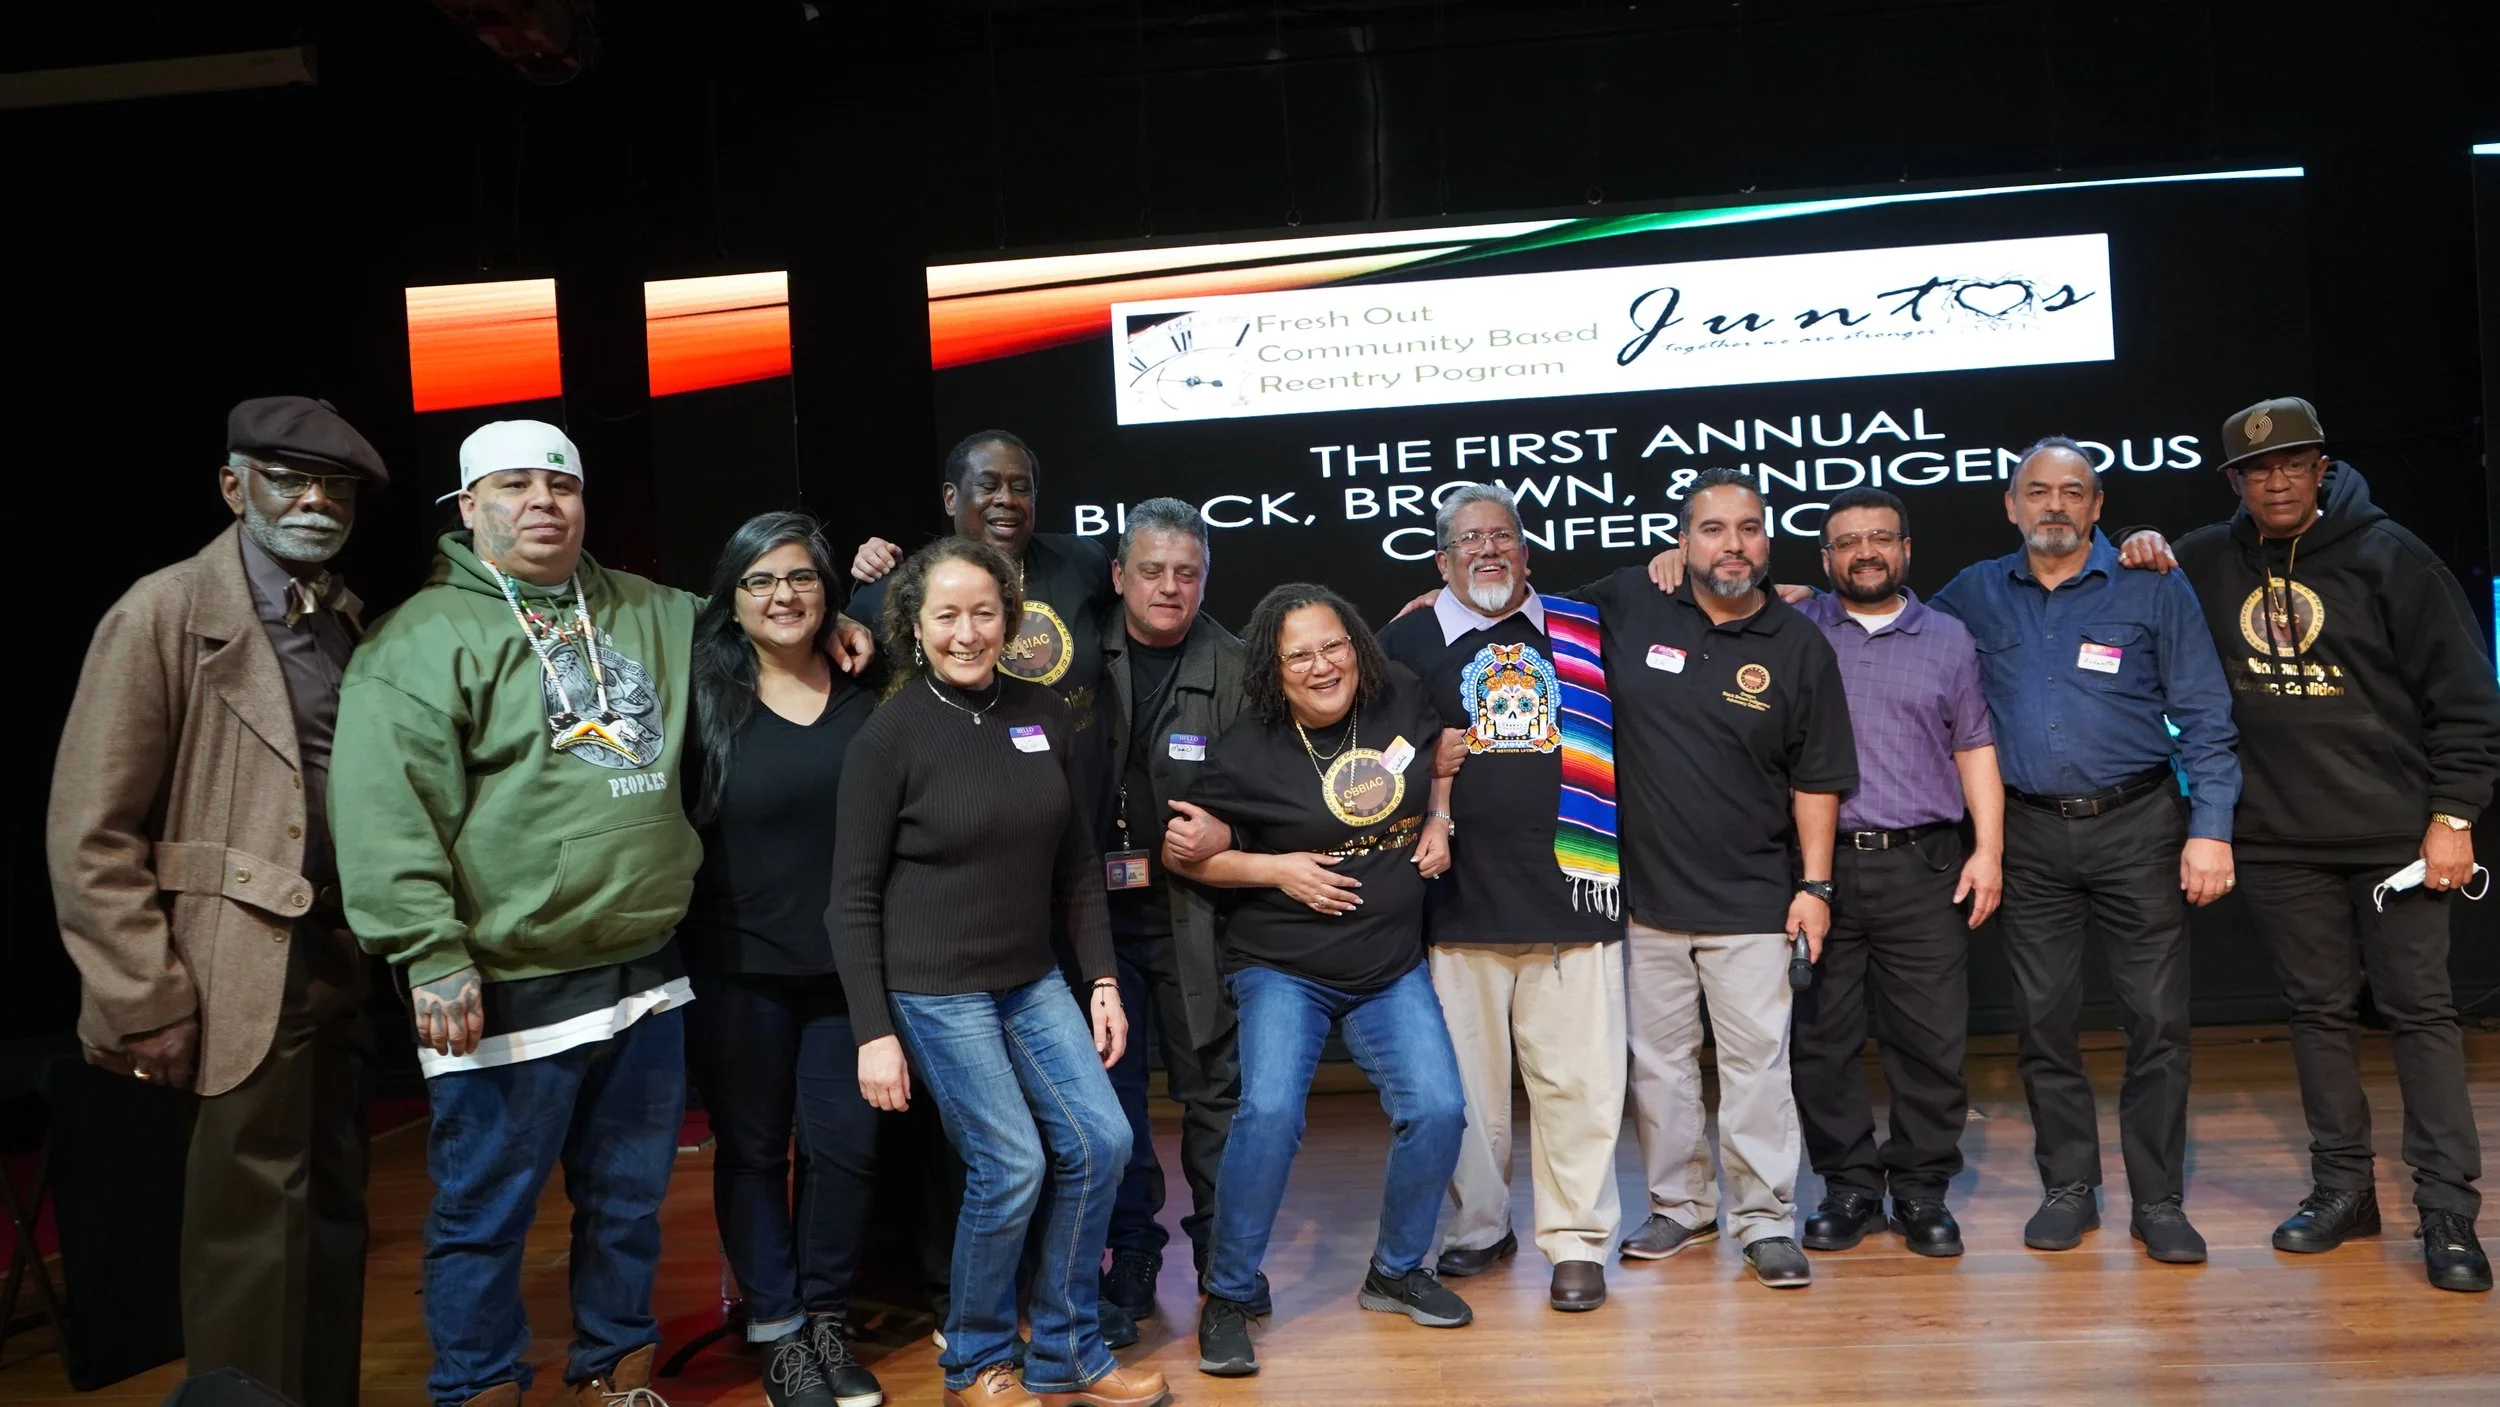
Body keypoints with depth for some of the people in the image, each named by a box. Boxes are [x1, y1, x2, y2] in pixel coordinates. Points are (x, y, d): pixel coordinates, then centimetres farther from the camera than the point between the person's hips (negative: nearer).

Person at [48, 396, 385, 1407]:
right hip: (242, 984, -6)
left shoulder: (350, 622, 10)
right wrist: (147, 1006, -13)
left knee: (334, 1216, 16)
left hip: (340, 973, 6)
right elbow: (89, 836, -11)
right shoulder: (164, 614, -8)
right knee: (253, 1235, 4)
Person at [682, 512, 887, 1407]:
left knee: (845, 1145, 6)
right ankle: (777, 1332, 23)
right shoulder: (706, 700, -3)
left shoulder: (866, 701, 4)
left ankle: (827, 1322, 25)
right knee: (752, 1149, 9)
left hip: (849, 965, 2)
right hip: (739, 969, -2)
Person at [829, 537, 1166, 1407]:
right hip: (934, 988, -5)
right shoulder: (889, 734, -11)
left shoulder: (1043, 715, 2)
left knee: (1101, 1143, 1)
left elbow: (1075, 865, 9)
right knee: (1011, 1165, -6)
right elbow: (853, 897, -9)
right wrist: (873, 1031, -11)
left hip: (1031, 978, 5)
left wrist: (1102, 979, 6)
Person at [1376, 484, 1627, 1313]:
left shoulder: (1582, 631, 11)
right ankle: (1479, 1228, 28)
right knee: (1466, 1082, 9)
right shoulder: (1407, 643, 7)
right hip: (1460, 903, 0)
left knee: (1578, 1079, 1)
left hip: (1571, 897, 1)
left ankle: (1576, 1241, 16)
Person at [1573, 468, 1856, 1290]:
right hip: (1644, 890, 2)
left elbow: (1817, 781, 0)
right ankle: (1680, 1205, 28)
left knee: (1758, 1062, 2)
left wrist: (1814, 886, -3)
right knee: (1657, 1060, 12)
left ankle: (1766, 1221, 16)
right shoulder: (1628, 606, -1)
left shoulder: (1800, 648, -2)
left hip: (1752, 900, -1)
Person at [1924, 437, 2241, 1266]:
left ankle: (2158, 1199, 13)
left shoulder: (2154, 591, 0)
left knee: (2158, 1018, -1)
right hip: (2028, 836, 2)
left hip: (2136, 826, -2)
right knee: (2043, 1018, 7)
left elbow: (2204, 717, -2)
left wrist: (2210, 827, -9)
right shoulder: (1975, 595, 7)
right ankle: (2068, 1188, 21)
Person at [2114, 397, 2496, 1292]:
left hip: (2393, 832, -3)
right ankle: (2341, 1186, 21)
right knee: (2319, 1009, 11)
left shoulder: (2385, 555, -3)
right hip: (2276, 839, 3)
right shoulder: (2207, 563, 6)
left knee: (2418, 1009, 1)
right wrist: (2135, 562, -3)